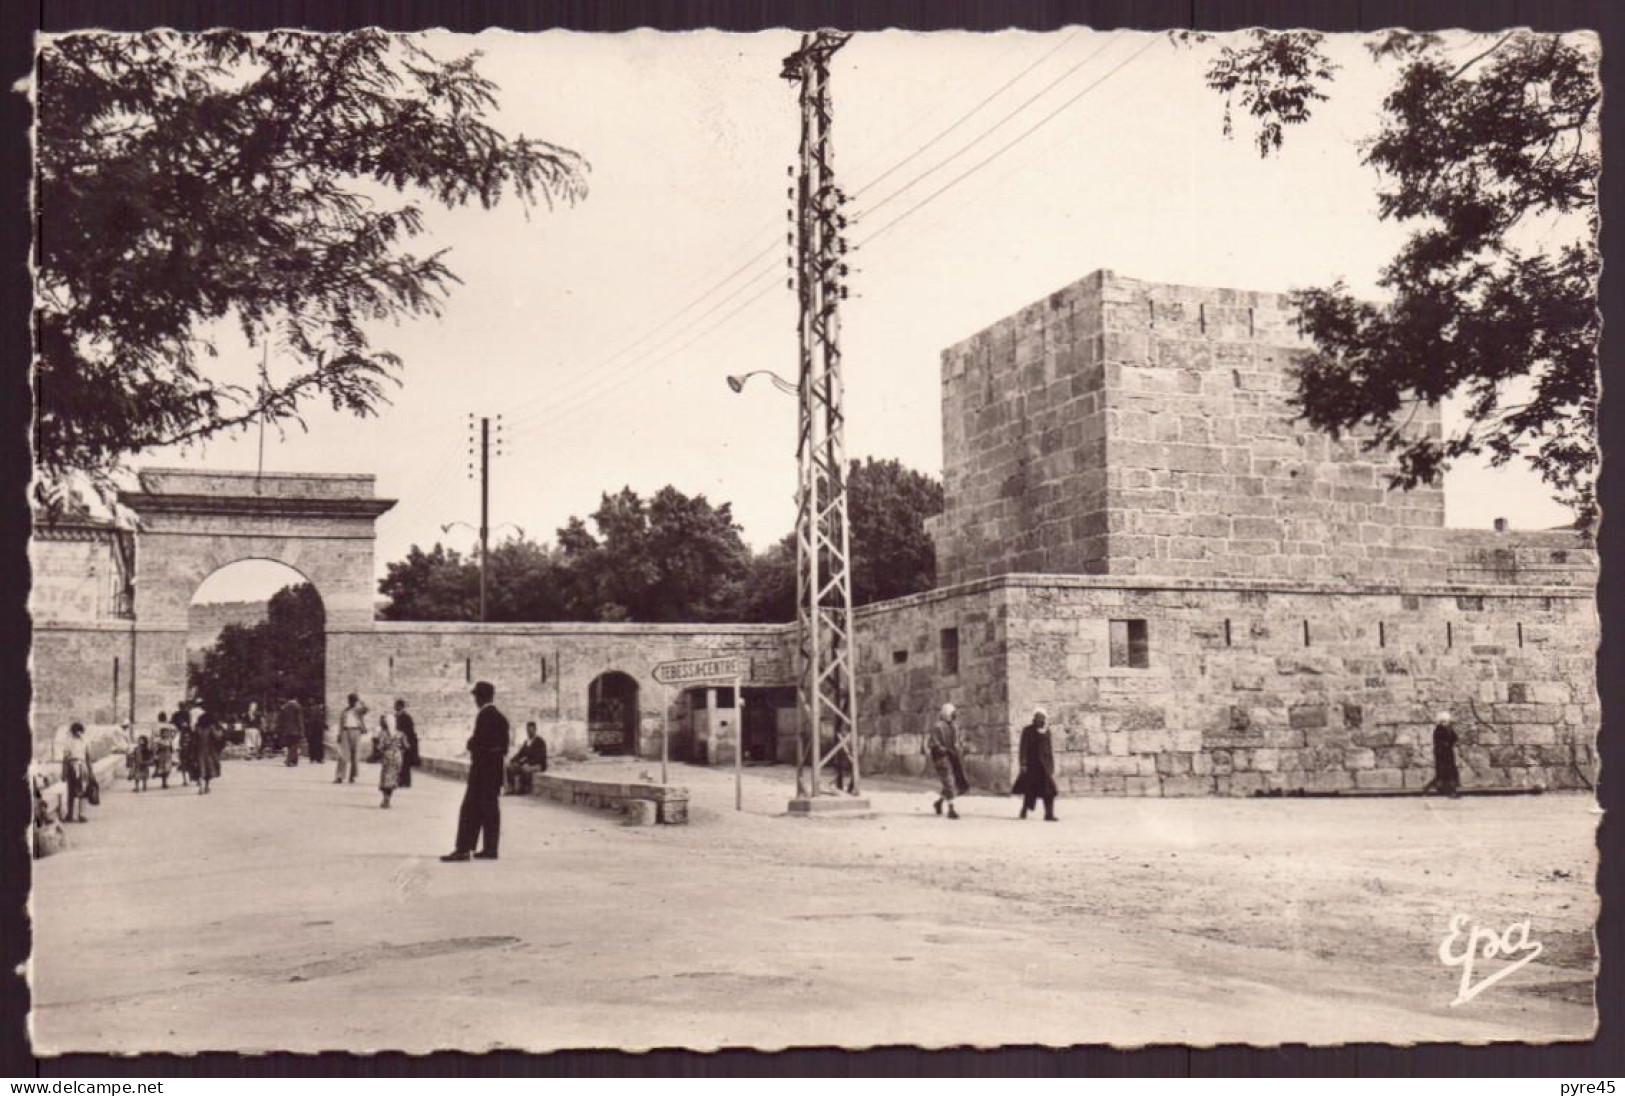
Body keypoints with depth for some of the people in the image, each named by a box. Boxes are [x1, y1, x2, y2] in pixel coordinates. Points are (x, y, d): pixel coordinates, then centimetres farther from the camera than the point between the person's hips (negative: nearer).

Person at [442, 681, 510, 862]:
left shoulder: (484, 716, -15)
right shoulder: (500, 717, 12)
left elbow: (478, 742, -20)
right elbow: (504, 746, 15)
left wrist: (470, 744, 0)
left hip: (482, 767, -9)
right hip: (496, 767, 9)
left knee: (471, 808, -6)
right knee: (491, 808, 10)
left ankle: (463, 849, -7)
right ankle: (490, 848, 12)